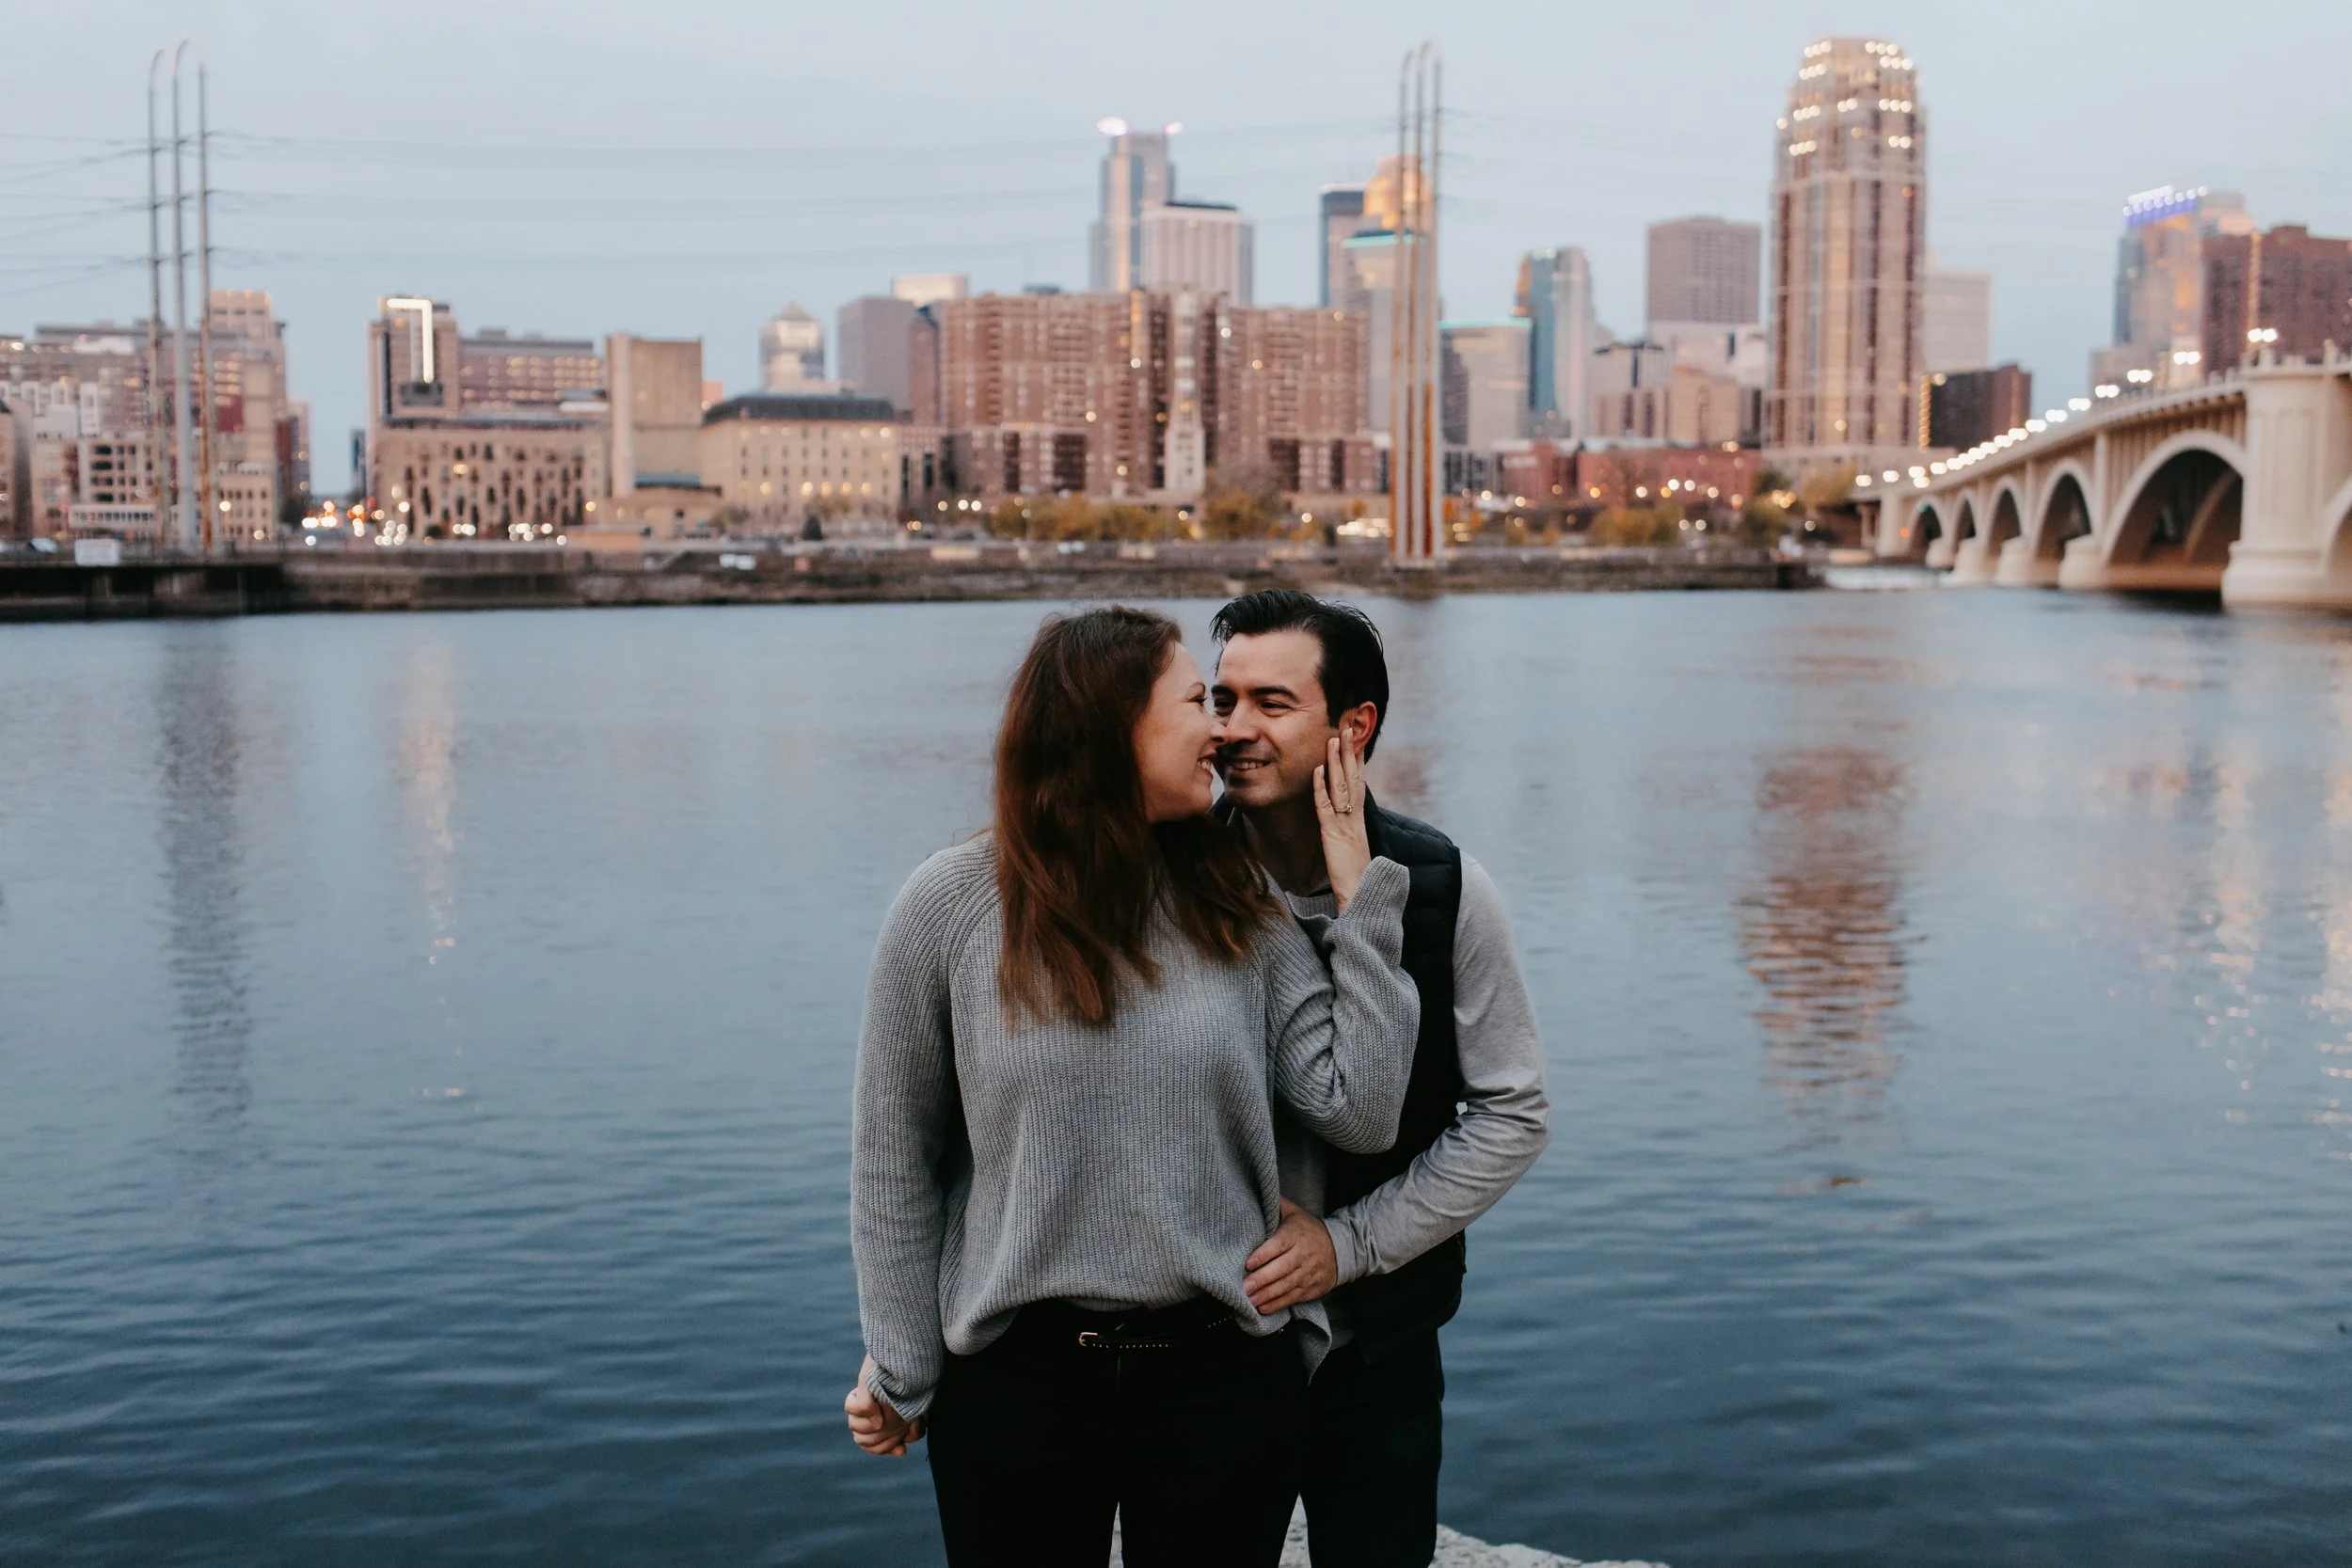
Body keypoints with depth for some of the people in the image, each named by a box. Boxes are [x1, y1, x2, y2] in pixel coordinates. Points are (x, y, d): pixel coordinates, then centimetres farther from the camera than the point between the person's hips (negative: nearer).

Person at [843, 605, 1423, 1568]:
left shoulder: (1236, 907, 1)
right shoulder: (952, 906, -6)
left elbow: (1358, 1111, -7)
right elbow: (894, 1159, 0)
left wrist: (1360, 900, -4)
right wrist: (898, 1372, 2)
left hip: (1224, 1377, 2)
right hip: (1016, 1375, -2)